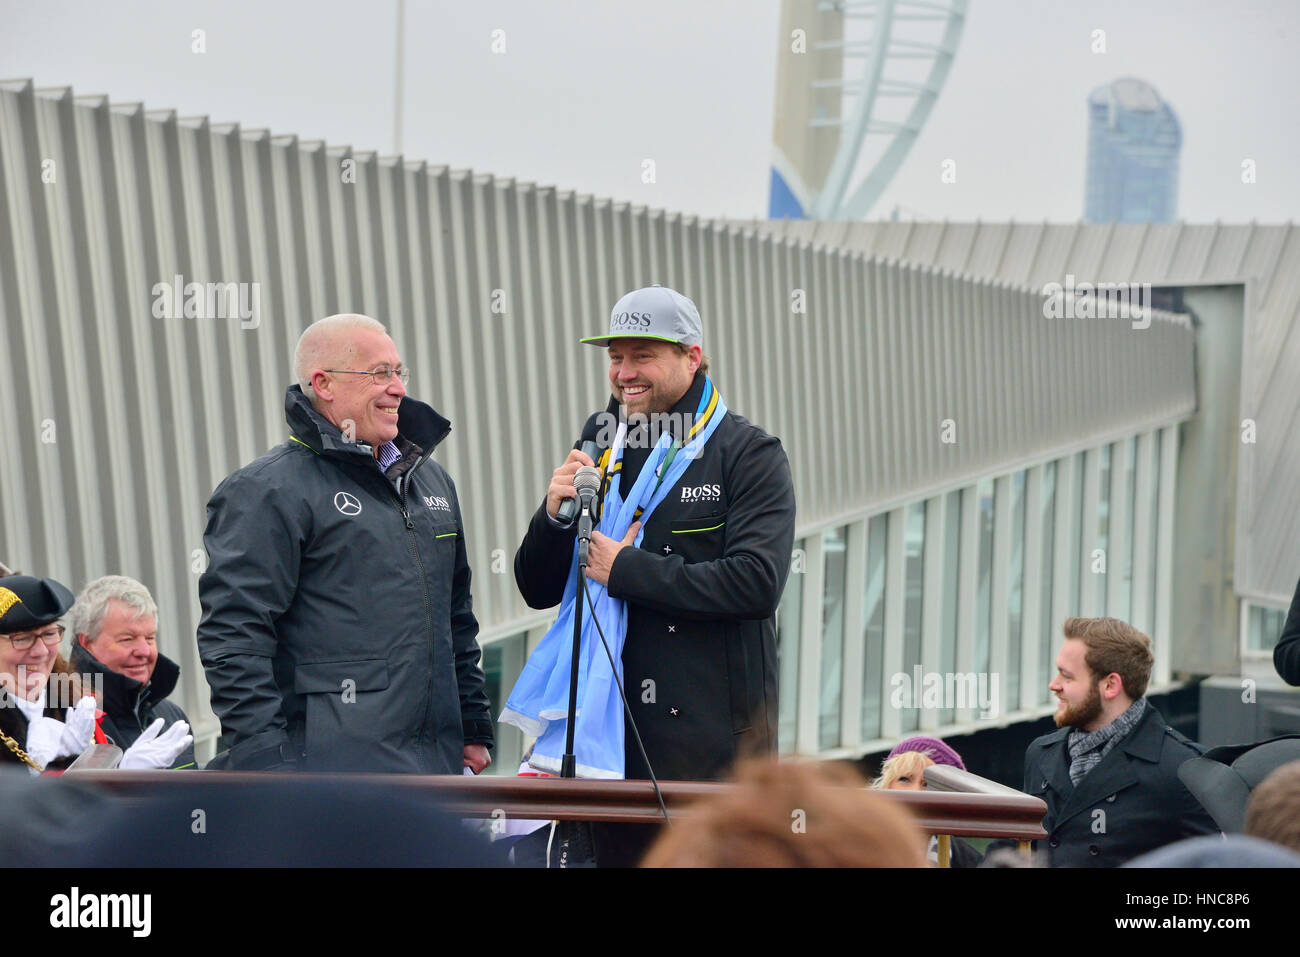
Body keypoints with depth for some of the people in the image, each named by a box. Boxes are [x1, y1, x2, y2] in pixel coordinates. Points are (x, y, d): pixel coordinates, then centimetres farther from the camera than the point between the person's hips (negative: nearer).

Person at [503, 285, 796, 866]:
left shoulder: (749, 453, -3)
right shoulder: (598, 448, 12)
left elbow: (757, 582, -18)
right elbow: (537, 590, 13)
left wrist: (625, 569, -14)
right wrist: (554, 515, -7)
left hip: (713, 731, -5)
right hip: (612, 728, 5)